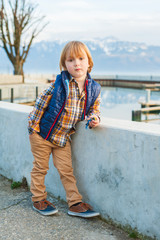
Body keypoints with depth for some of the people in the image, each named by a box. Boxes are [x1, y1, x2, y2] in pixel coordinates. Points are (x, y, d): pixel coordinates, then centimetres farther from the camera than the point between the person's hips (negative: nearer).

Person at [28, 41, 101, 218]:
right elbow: (41, 102, -10)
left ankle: (75, 203, 16)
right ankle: (38, 200, 26)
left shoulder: (93, 89, -6)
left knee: (66, 170, 7)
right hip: (42, 132, -3)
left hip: (64, 137, 3)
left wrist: (94, 118, -13)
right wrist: (34, 125, -6)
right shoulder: (60, 83, -19)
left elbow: (94, 109, 10)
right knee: (40, 168, 10)